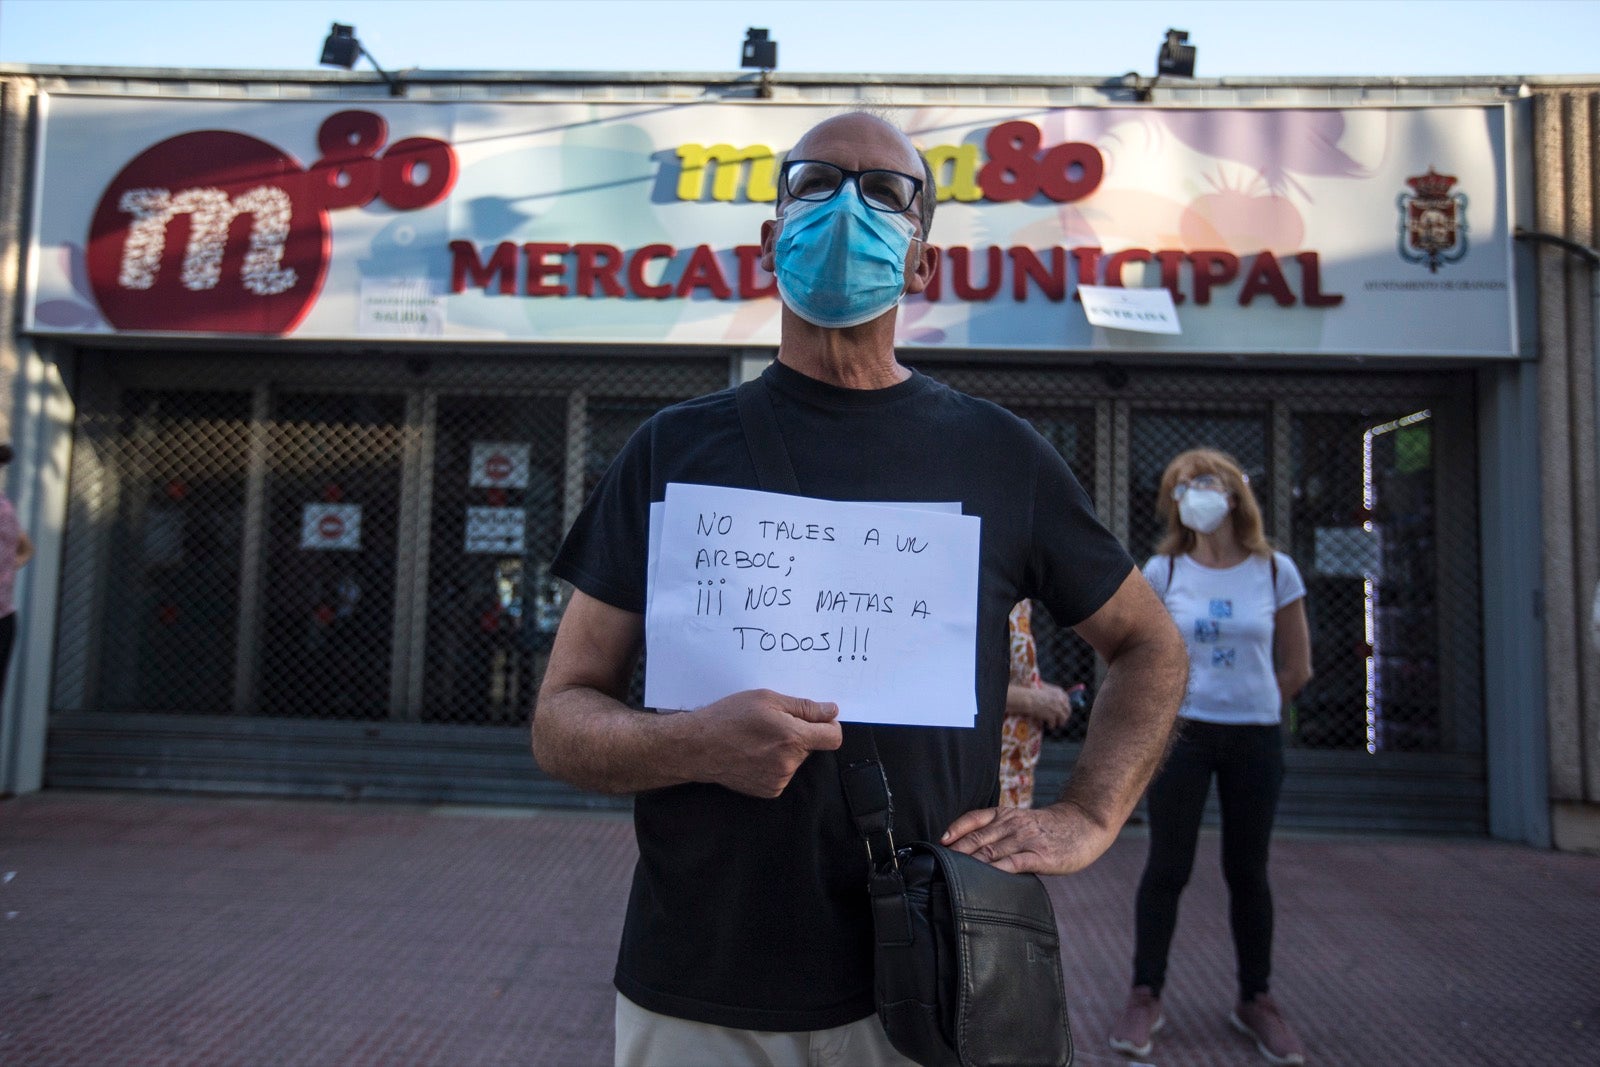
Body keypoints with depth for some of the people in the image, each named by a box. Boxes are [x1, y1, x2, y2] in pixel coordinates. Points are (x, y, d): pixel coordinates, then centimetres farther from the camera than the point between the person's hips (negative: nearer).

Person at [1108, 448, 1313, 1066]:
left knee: (1247, 870, 10)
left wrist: (1250, 709, 7)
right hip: (1181, 734, -1)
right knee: (1168, 867, 3)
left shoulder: (1276, 572, -2)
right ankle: (1145, 997, 15)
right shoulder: (1161, 572, -3)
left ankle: (1256, 1000, 25)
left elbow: (1297, 669, 5)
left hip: (1255, 737, 1)